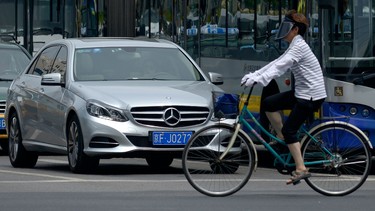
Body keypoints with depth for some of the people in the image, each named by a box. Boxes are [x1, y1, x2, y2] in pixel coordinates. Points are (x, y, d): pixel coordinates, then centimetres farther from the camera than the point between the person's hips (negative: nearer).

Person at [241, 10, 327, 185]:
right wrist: (253, 76, 2)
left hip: (311, 95, -9)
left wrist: (258, 80, -37)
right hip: (301, 93, 9)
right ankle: (281, 137, 16)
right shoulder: (294, 46, 14)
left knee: (289, 130, -9)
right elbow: (276, 64, 11)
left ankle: (301, 169, -9)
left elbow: (280, 67, -28)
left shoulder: (299, 47, -17)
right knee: (269, 103, 7)